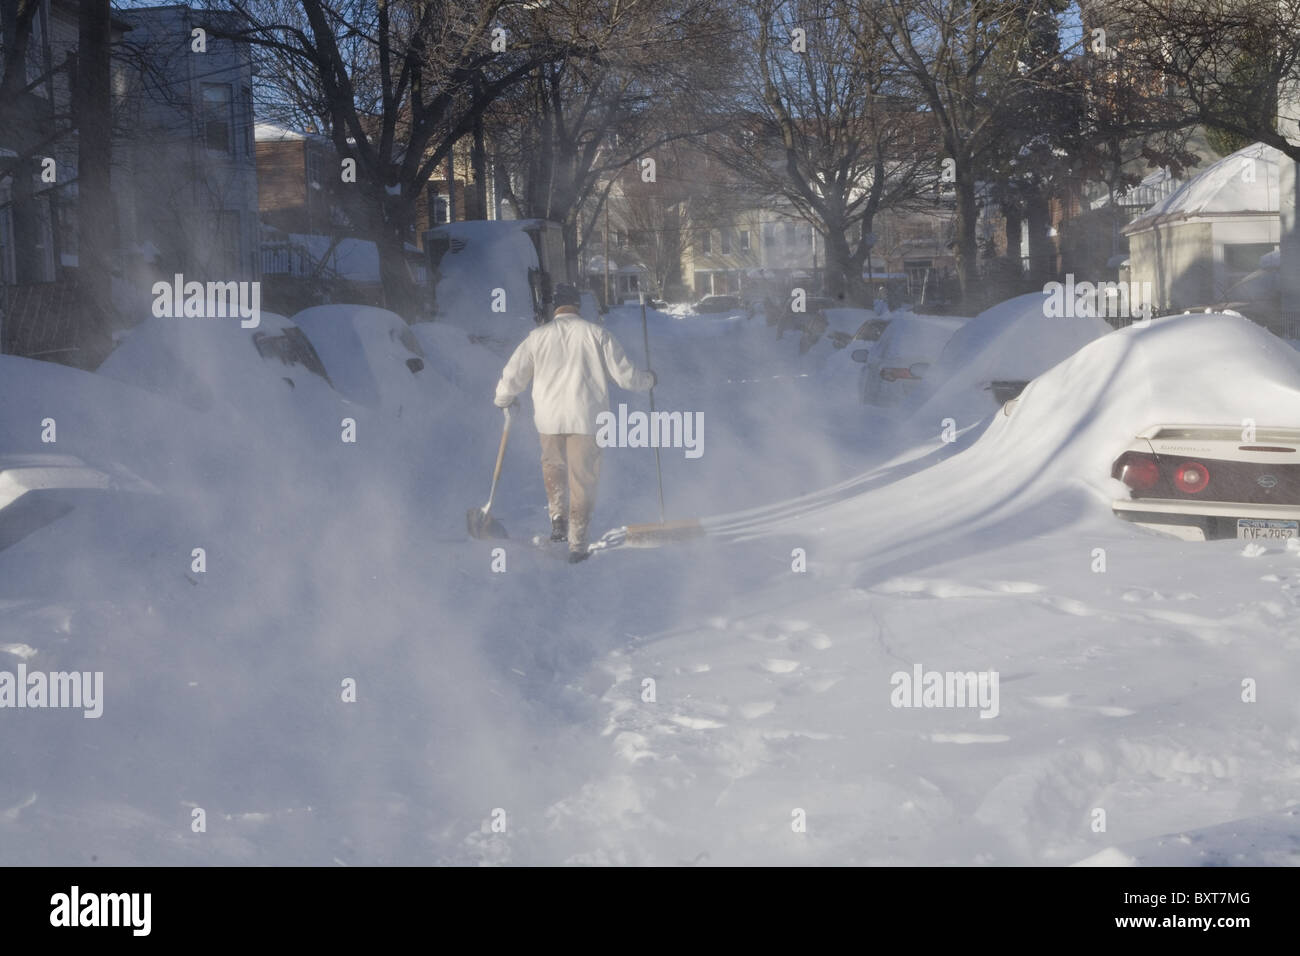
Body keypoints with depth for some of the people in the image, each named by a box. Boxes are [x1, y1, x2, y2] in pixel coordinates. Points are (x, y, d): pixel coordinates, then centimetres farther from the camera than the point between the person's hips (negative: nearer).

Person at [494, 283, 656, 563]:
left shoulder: (538, 336, -1)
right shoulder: (596, 334, -4)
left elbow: (513, 376, 3)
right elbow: (624, 374, -1)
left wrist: (503, 400, 24)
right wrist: (647, 379, 21)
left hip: (549, 419, 1)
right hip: (587, 419, -1)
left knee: (552, 465, 27)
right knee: (583, 479, 7)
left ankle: (558, 517, 14)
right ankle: (577, 543, 7)